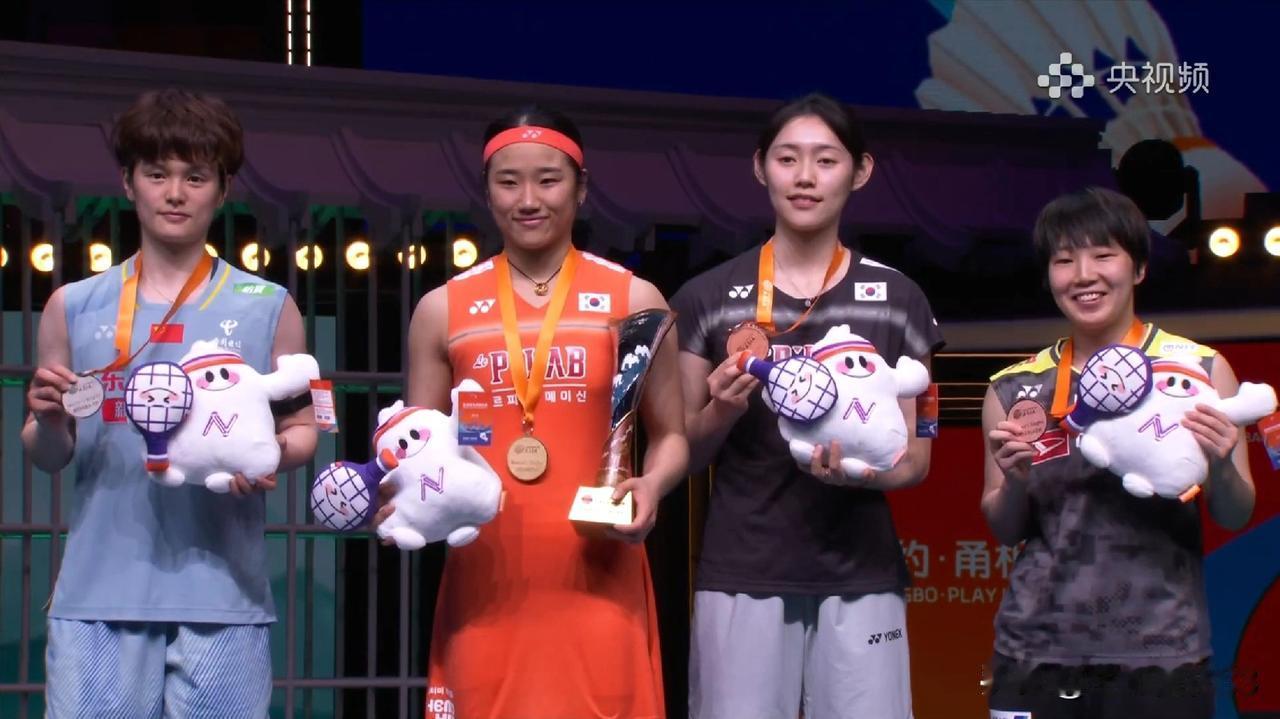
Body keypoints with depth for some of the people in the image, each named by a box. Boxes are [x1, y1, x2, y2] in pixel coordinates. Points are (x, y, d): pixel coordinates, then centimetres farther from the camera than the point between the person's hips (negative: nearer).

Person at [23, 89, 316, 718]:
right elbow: (47, 457, 15)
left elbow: (302, 431, 10)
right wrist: (48, 421, -8)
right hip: (98, 594, 1)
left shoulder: (267, 309, 7)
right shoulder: (75, 307, 10)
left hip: (222, 595, -1)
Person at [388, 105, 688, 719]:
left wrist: (651, 486, -11)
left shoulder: (633, 300, 7)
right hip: (484, 578, 1)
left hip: (598, 577, -1)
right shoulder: (442, 311, 10)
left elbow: (669, 434, 10)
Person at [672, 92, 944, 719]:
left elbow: (916, 457, 9)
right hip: (741, 574, 0)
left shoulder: (897, 300, 6)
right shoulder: (707, 299, 5)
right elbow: (685, 451, 10)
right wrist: (721, 411, -11)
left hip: (860, 576, 0)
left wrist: (860, 469, -12)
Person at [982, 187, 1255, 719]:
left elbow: (1235, 516, 4)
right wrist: (1014, 480, -8)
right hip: (1036, 651, 2)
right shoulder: (1016, 389, 6)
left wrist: (1220, 467, -17)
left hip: (1159, 655, -2)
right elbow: (1005, 530, 12)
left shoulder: (1199, 369, 1)